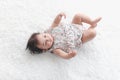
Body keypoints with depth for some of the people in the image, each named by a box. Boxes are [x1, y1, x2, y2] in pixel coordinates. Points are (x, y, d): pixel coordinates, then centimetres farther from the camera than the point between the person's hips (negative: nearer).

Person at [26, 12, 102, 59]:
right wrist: (70, 55, -64)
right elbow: (65, 55, -41)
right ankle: (92, 27, 14)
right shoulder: (55, 49, -29)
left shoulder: (49, 31, -14)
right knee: (92, 33, -21)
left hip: (74, 26, 5)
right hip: (80, 38, -5)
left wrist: (59, 15, -25)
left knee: (78, 16, -12)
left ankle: (92, 22, 9)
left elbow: (55, 23, -4)